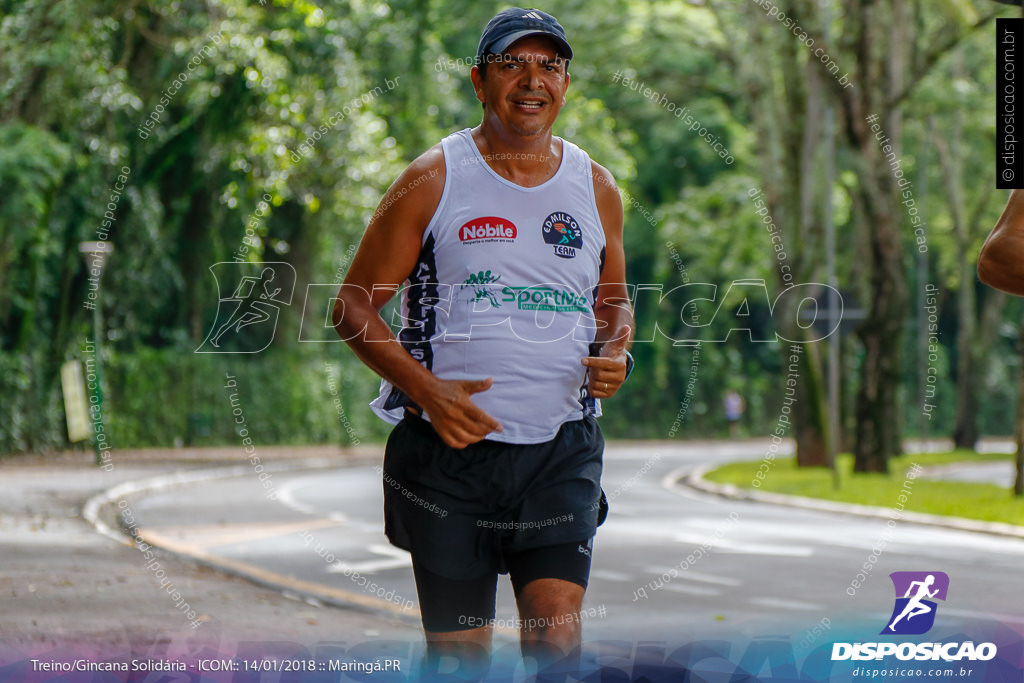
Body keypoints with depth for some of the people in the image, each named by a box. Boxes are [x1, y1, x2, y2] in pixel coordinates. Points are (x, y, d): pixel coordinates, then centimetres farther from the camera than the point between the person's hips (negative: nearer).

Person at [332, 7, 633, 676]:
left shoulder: (596, 188, 10)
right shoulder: (433, 180, -1)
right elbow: (355, 306, 0)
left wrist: (615, 354, 0)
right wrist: (427, 391, -15)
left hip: (561, 451, 2)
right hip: (449, 448, -2)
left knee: (557, 632, -13)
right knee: (458, 650, 2)